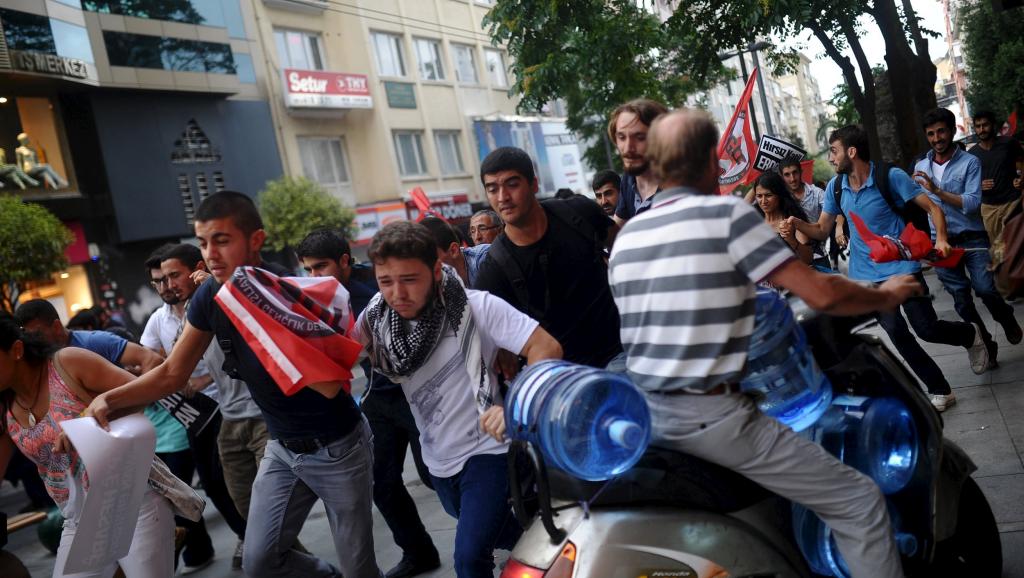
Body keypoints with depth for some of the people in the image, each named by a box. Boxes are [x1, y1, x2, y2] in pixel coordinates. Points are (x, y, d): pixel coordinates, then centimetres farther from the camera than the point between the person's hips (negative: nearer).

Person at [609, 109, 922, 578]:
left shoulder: (625, 236, 7)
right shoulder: (727, 214, -12)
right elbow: (821, 294, -13)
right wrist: (886, 296, 7)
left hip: (644, 412, 7)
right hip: (709, 417, -7)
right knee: (858, 501, 3)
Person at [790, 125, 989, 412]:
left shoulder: (891, 177, -14)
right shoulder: (835, 187, 0)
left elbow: (932, 208, -9)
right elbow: (821, 230, 6)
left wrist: (940, 238, -26)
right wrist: (797, 223, -14)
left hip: (902, 267, -4)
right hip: (867, 275, 4)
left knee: (927, 329, -3)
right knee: (897, 333, 0)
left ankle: (970, 335, 32)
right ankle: (939, 390, 16)